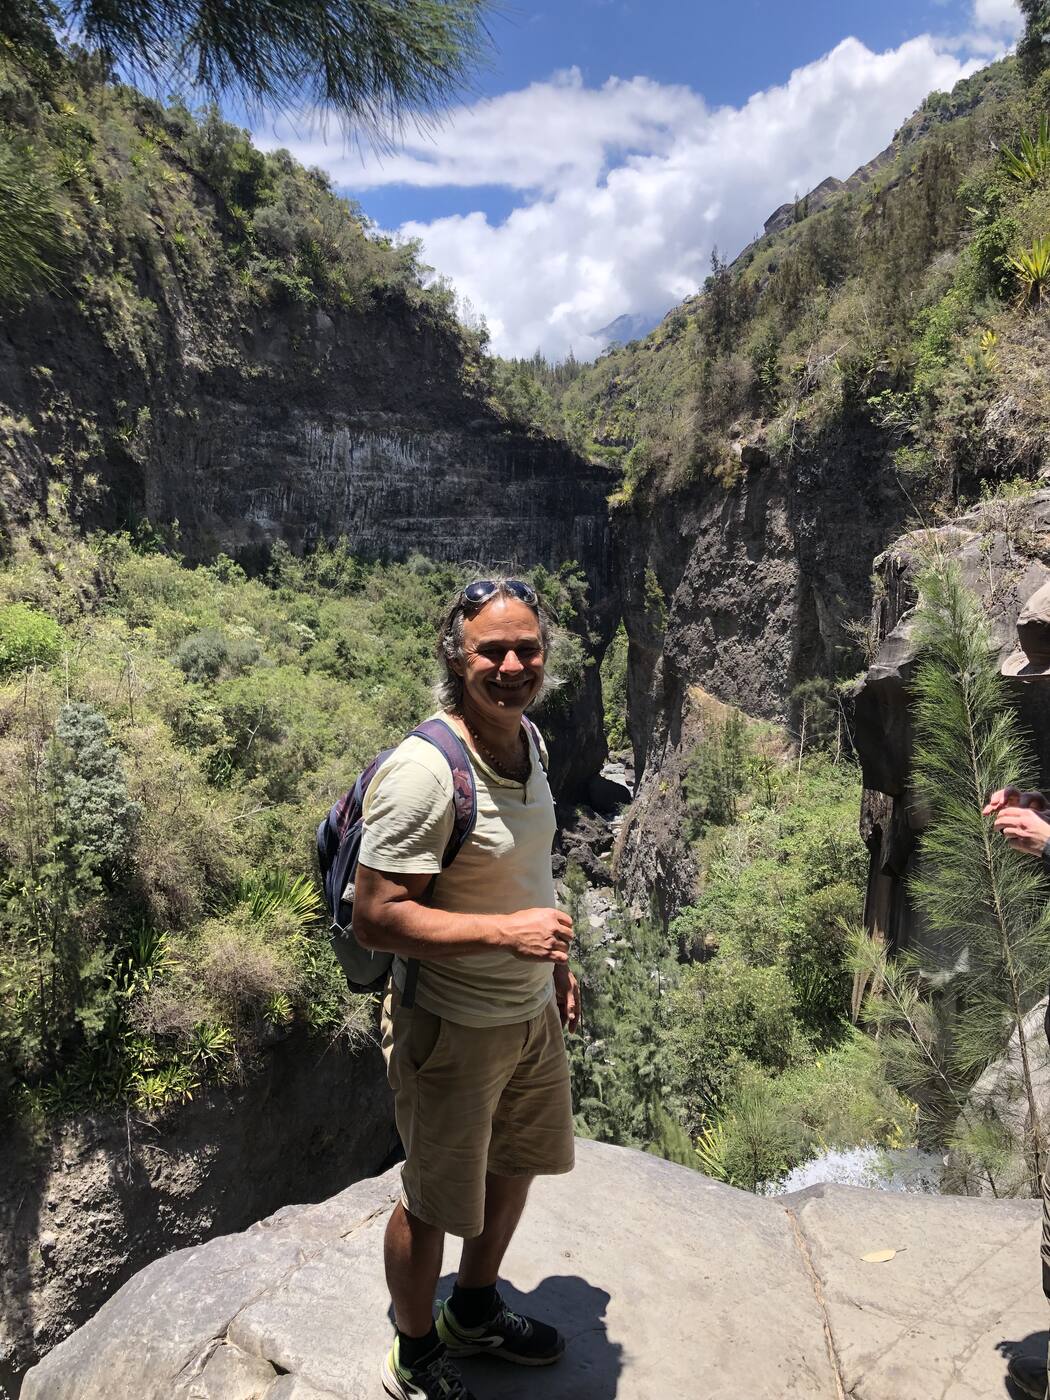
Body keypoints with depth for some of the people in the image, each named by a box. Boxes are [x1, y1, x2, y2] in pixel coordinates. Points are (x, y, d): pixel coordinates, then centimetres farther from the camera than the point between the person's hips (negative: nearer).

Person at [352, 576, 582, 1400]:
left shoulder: (531, 740, -2)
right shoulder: (425, 772, -29)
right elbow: (376, 918, -27)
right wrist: (505, 931, -32)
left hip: (531, 1011, 8)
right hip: (454, 1027, -8)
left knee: (515, 1167, 27)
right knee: (436, 1203, 15)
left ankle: (475, 1312, 55)